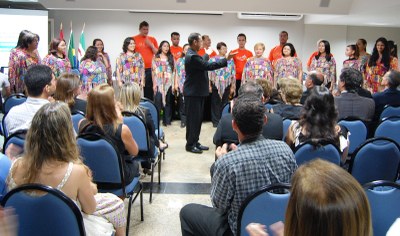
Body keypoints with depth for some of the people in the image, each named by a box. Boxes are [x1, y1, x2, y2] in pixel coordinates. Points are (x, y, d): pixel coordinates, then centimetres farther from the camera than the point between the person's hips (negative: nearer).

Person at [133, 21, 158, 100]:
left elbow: (157, 53, 11)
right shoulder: (134, 39, 4)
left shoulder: (152, 39, 12)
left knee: (149, 90, 1)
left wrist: (151, 45, -4)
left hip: (150, 69, 2)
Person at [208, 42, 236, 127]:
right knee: (215, 104, 3)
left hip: (226, 85, 1)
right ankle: (215, 121, 12)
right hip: (215, 85, -1)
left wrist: (232, 86, 3)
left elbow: (233, 74, 6)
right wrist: (209, 85, -5)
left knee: (225, 104, 6)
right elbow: (209, 73, 0)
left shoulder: (230, 60, 5)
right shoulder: (213, 59, 0)